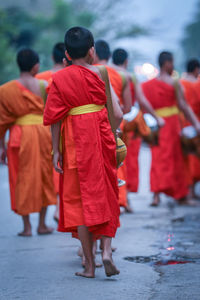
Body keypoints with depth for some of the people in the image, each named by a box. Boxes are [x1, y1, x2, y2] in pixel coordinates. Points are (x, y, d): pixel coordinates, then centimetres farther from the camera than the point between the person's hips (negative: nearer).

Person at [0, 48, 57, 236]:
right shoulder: (43, 86, 0)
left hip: (20, 135, -1)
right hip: (43, 132, 1)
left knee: (23, 179, 7)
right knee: (43, 176, 12)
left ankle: (27, 226, 7)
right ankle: (42, 225, 17)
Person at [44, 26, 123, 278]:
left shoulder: (60, 79, -2)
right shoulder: (100, 74, -1)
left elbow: (55, 118, -5)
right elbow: (117, 114, -2)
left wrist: (56, 151, 0)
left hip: (76, 143, -1)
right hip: (102, 140, 1)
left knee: (79, 200, 6)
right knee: (106, 196, 13)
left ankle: (89, 264, 5)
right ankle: (106, 250, -5)